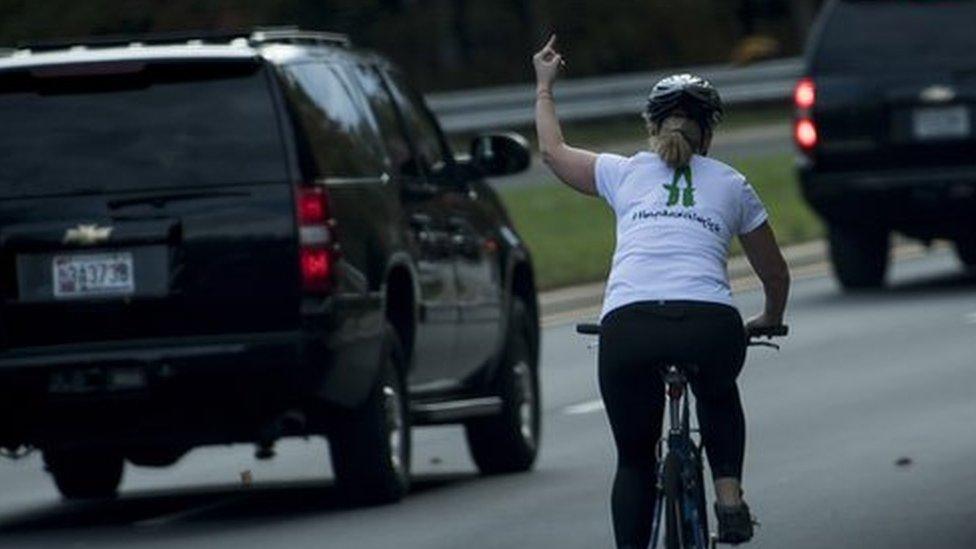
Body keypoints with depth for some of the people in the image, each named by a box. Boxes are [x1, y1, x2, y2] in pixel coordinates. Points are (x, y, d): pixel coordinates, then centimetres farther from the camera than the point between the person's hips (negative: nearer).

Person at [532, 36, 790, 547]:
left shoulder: (625, 173, 21)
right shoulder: (731, 184, 22)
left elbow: (553, 150, 40)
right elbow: (776, 275, 33)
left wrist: (544, 86, 55)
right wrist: (769, 321, 53)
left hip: (629, 327, -1)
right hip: (711, 326, 1)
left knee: (634, 459, 19)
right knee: (718, 396, 36)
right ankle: (729, 494, 16)